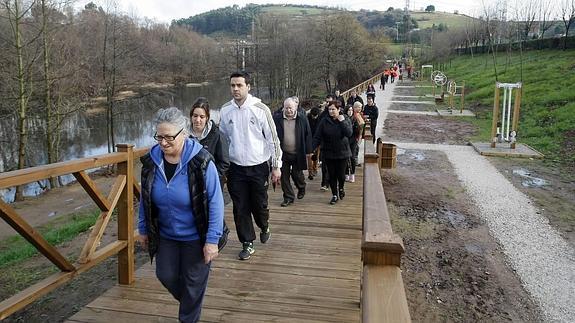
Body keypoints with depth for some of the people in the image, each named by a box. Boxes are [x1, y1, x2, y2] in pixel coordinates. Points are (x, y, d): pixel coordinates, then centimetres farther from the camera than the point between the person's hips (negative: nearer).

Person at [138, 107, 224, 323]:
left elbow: (215, 202, -21)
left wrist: (212, 240, -22)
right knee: (166, 275, 16)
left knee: (193, 282, 11)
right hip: (165, 235, 5)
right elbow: (145, 199, 4)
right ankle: (188, 302, 48)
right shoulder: (151, 161, -10)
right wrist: (143, 229, 9)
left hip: (195, 236, -4)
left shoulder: (201, 162, -24)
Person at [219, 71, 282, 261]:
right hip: (235, 168, 3)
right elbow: (222, 139, 12)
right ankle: (247, 244, 22)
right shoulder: (225, 111, 1)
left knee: (259, 205, 8)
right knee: (240, 208, 6)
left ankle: (264, 227, 40)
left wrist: (276, 166, -5)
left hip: (258, 167, -2)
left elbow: (272, 138, -5)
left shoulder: (260, 109, -8)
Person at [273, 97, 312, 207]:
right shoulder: (277, 119, -2)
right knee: (284, 176, 6)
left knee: (297, 174, 8)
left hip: (298, 153, -2)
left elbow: (308, 135, 0)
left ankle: (301, 188, 39)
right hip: (283, 153, 2)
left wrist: (308, 151, -2)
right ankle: (288, 197, 19)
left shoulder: (302, 119, -4)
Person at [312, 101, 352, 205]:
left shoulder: (345, 120, -1)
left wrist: (342, 121, -18)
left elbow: (349, 133, -17)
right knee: (332, 175, 7)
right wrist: (311, 148, -17)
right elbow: (317, 137, -5)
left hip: (342, 153, -1)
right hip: (328, 153, 1)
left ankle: (341, 188, 33)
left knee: (341, 175, 1)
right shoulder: (324, 122, -2)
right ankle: (334, 195, 21)